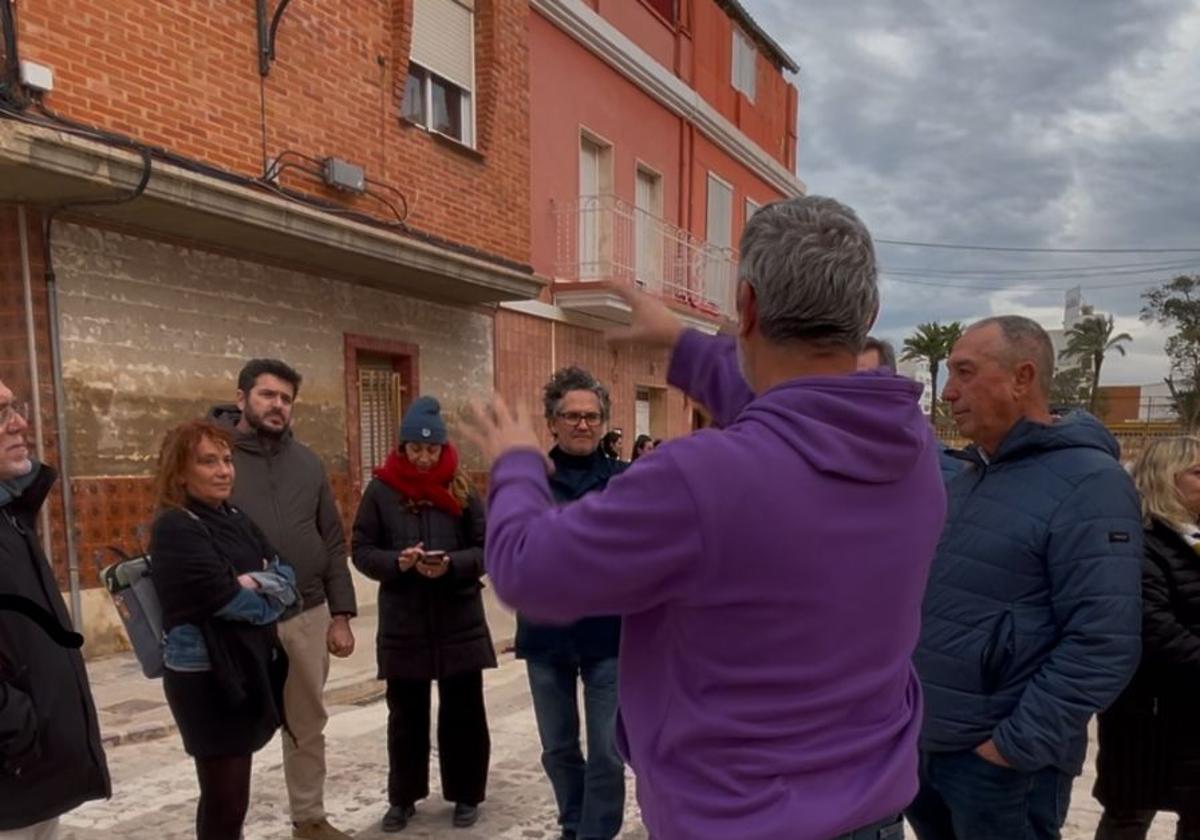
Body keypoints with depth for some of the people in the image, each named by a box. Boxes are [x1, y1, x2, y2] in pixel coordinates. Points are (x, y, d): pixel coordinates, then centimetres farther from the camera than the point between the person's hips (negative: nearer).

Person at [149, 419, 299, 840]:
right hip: (206, 676, -8)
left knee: (231, 791, 18)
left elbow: (287, 579, 6)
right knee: (225, 797, 1)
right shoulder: (175, 528, -13)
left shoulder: (236, 519, 11)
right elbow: (227, 600, -21)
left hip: (248, 667, 8)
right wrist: (268, 593, -4)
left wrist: (257, 584, -13)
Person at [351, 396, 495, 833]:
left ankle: (466, 794, 28)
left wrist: (452, 564, -20)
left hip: (459, 622, 0)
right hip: (403, 624, 0)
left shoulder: (461, 490, -2)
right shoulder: (381, 491, -2)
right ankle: (403, 797, 32)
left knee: (463, 711, 10)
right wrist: (397, 562, -20)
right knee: (406, 714, 14)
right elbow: (362, 551, -1)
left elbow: (488, 547, -2)